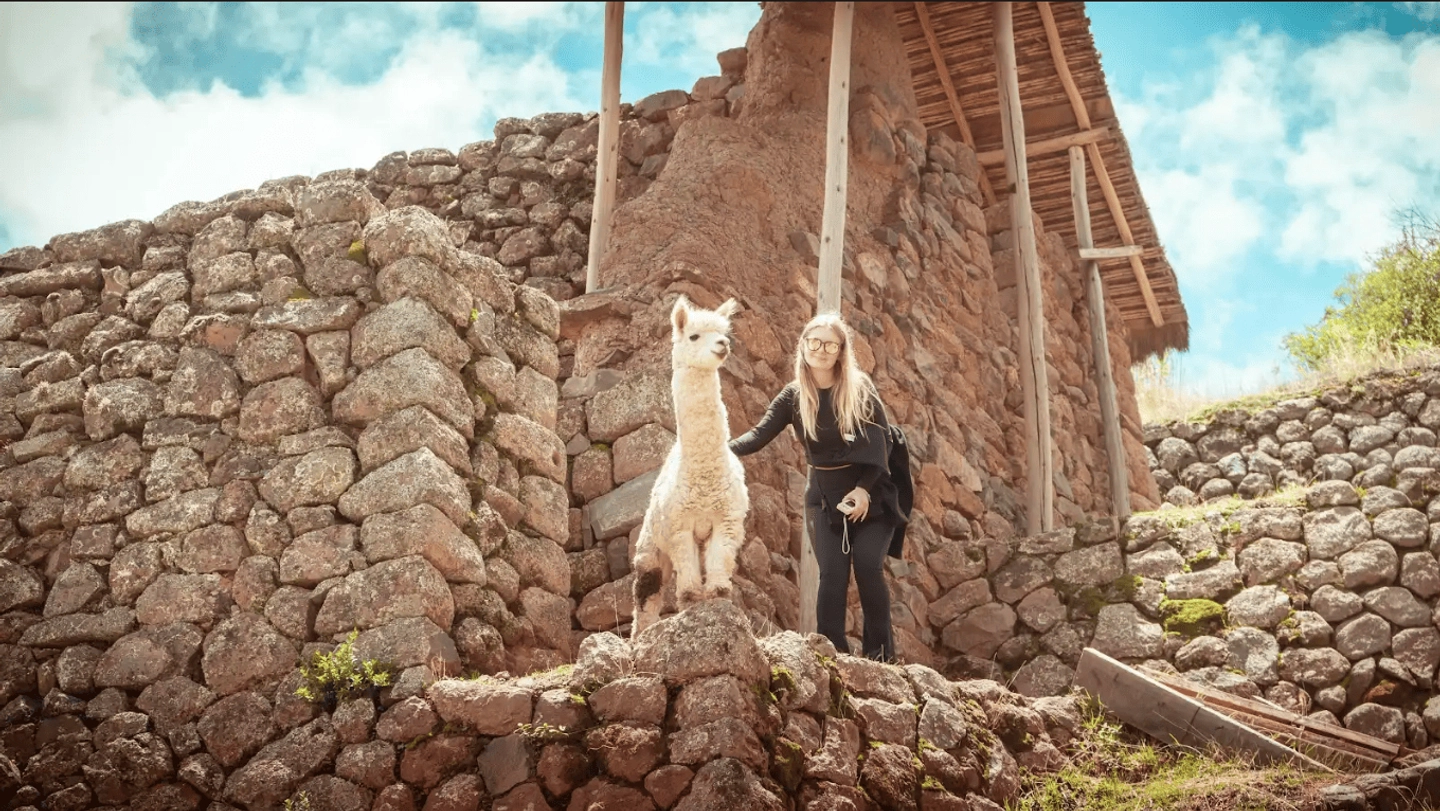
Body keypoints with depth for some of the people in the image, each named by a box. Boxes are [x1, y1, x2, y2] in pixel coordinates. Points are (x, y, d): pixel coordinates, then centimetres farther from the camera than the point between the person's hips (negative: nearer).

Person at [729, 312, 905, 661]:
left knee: (868, 567, -11)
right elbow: (759, 435, -13)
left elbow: (882, 440, -7)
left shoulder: (860, 388, -7)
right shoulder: (794, 396, -3)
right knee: (832, 574, -7)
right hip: (825, 497, 2)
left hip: (871, 493, -2)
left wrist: (864, 489, -18)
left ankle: (881, 656, 2)